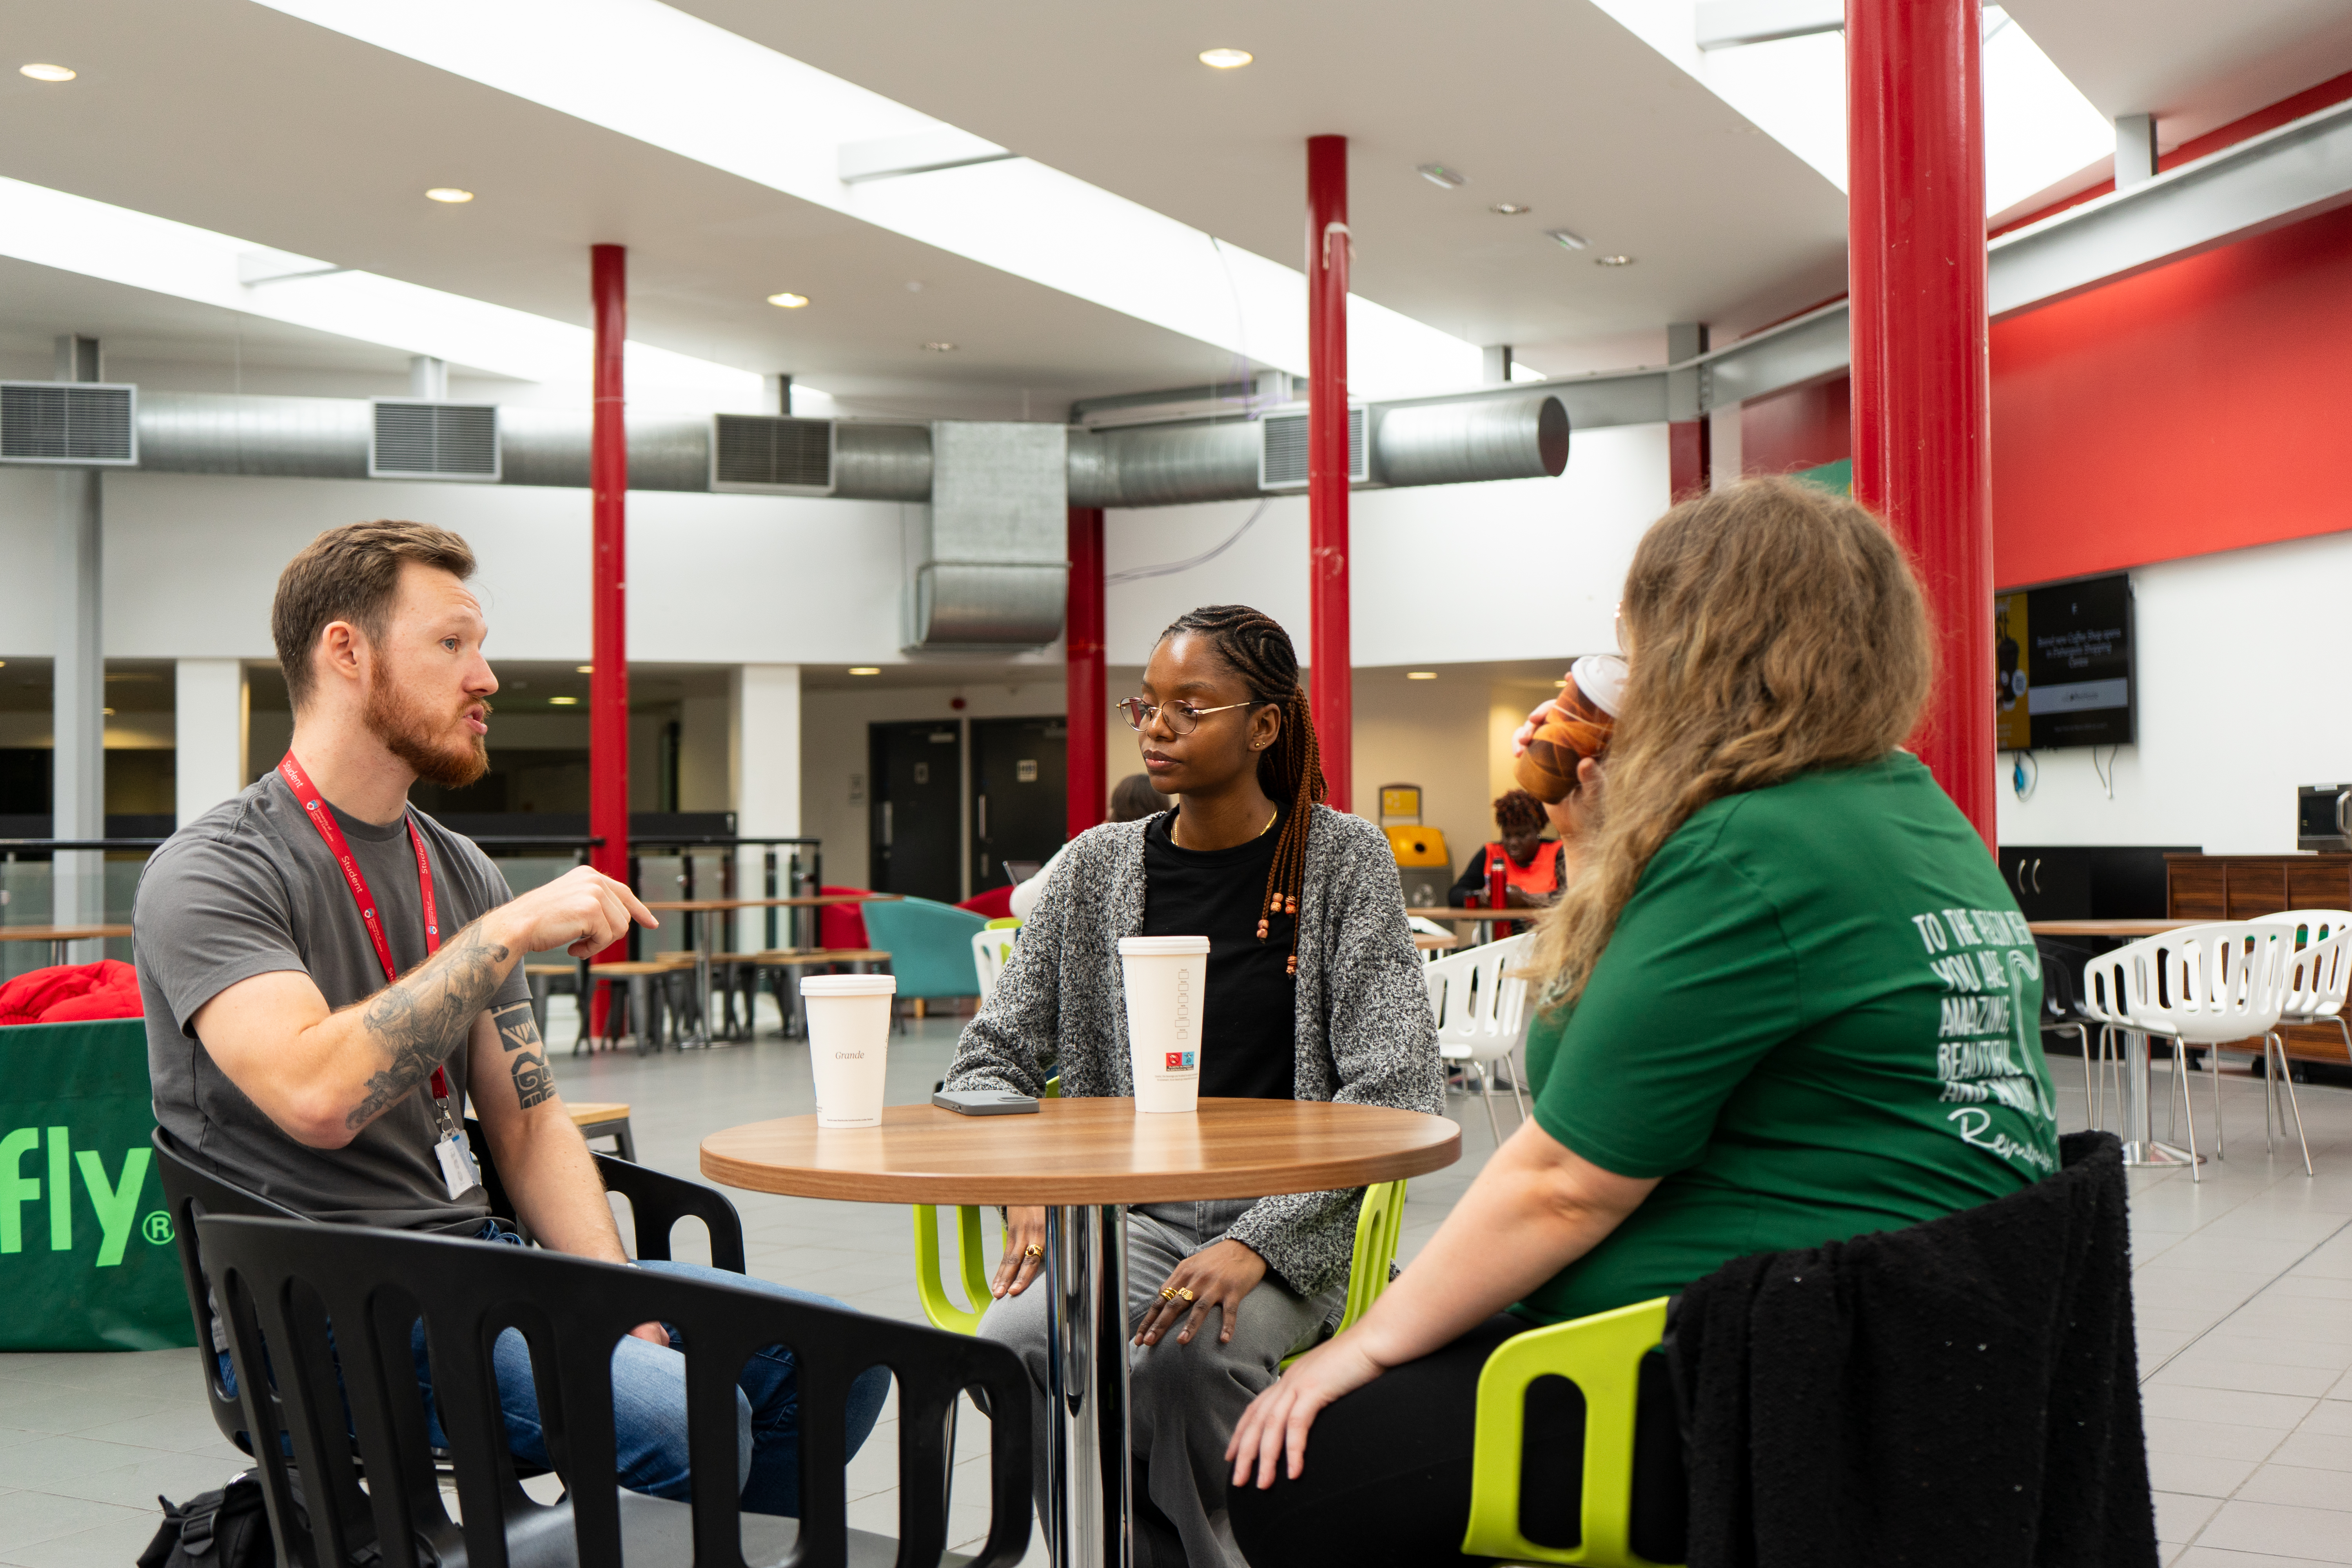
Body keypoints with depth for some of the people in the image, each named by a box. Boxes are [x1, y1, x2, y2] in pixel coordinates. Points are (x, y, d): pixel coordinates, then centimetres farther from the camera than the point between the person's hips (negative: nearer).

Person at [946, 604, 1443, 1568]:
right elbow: (989, 1062, 11)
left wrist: (1259, 1241, -21)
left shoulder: (1343, 859, -1)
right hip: (1127, 1213, 3)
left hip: (1287, 1225, -3)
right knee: (1016, 1340, -27)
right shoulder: (1099, 865, 8)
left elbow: (1397, 1091, -9)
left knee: (1189, 1352, -33)